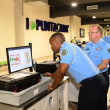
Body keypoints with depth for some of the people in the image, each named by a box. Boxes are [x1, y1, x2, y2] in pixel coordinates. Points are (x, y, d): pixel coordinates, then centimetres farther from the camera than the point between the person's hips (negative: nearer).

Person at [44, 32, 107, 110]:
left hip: (91, 84, -10)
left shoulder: (67, 47, -15)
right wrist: (52, 76, 43)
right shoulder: (69, 46, 15)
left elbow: (61, 71, -21)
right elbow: (62, 67, 30)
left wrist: (53, 87, -5)